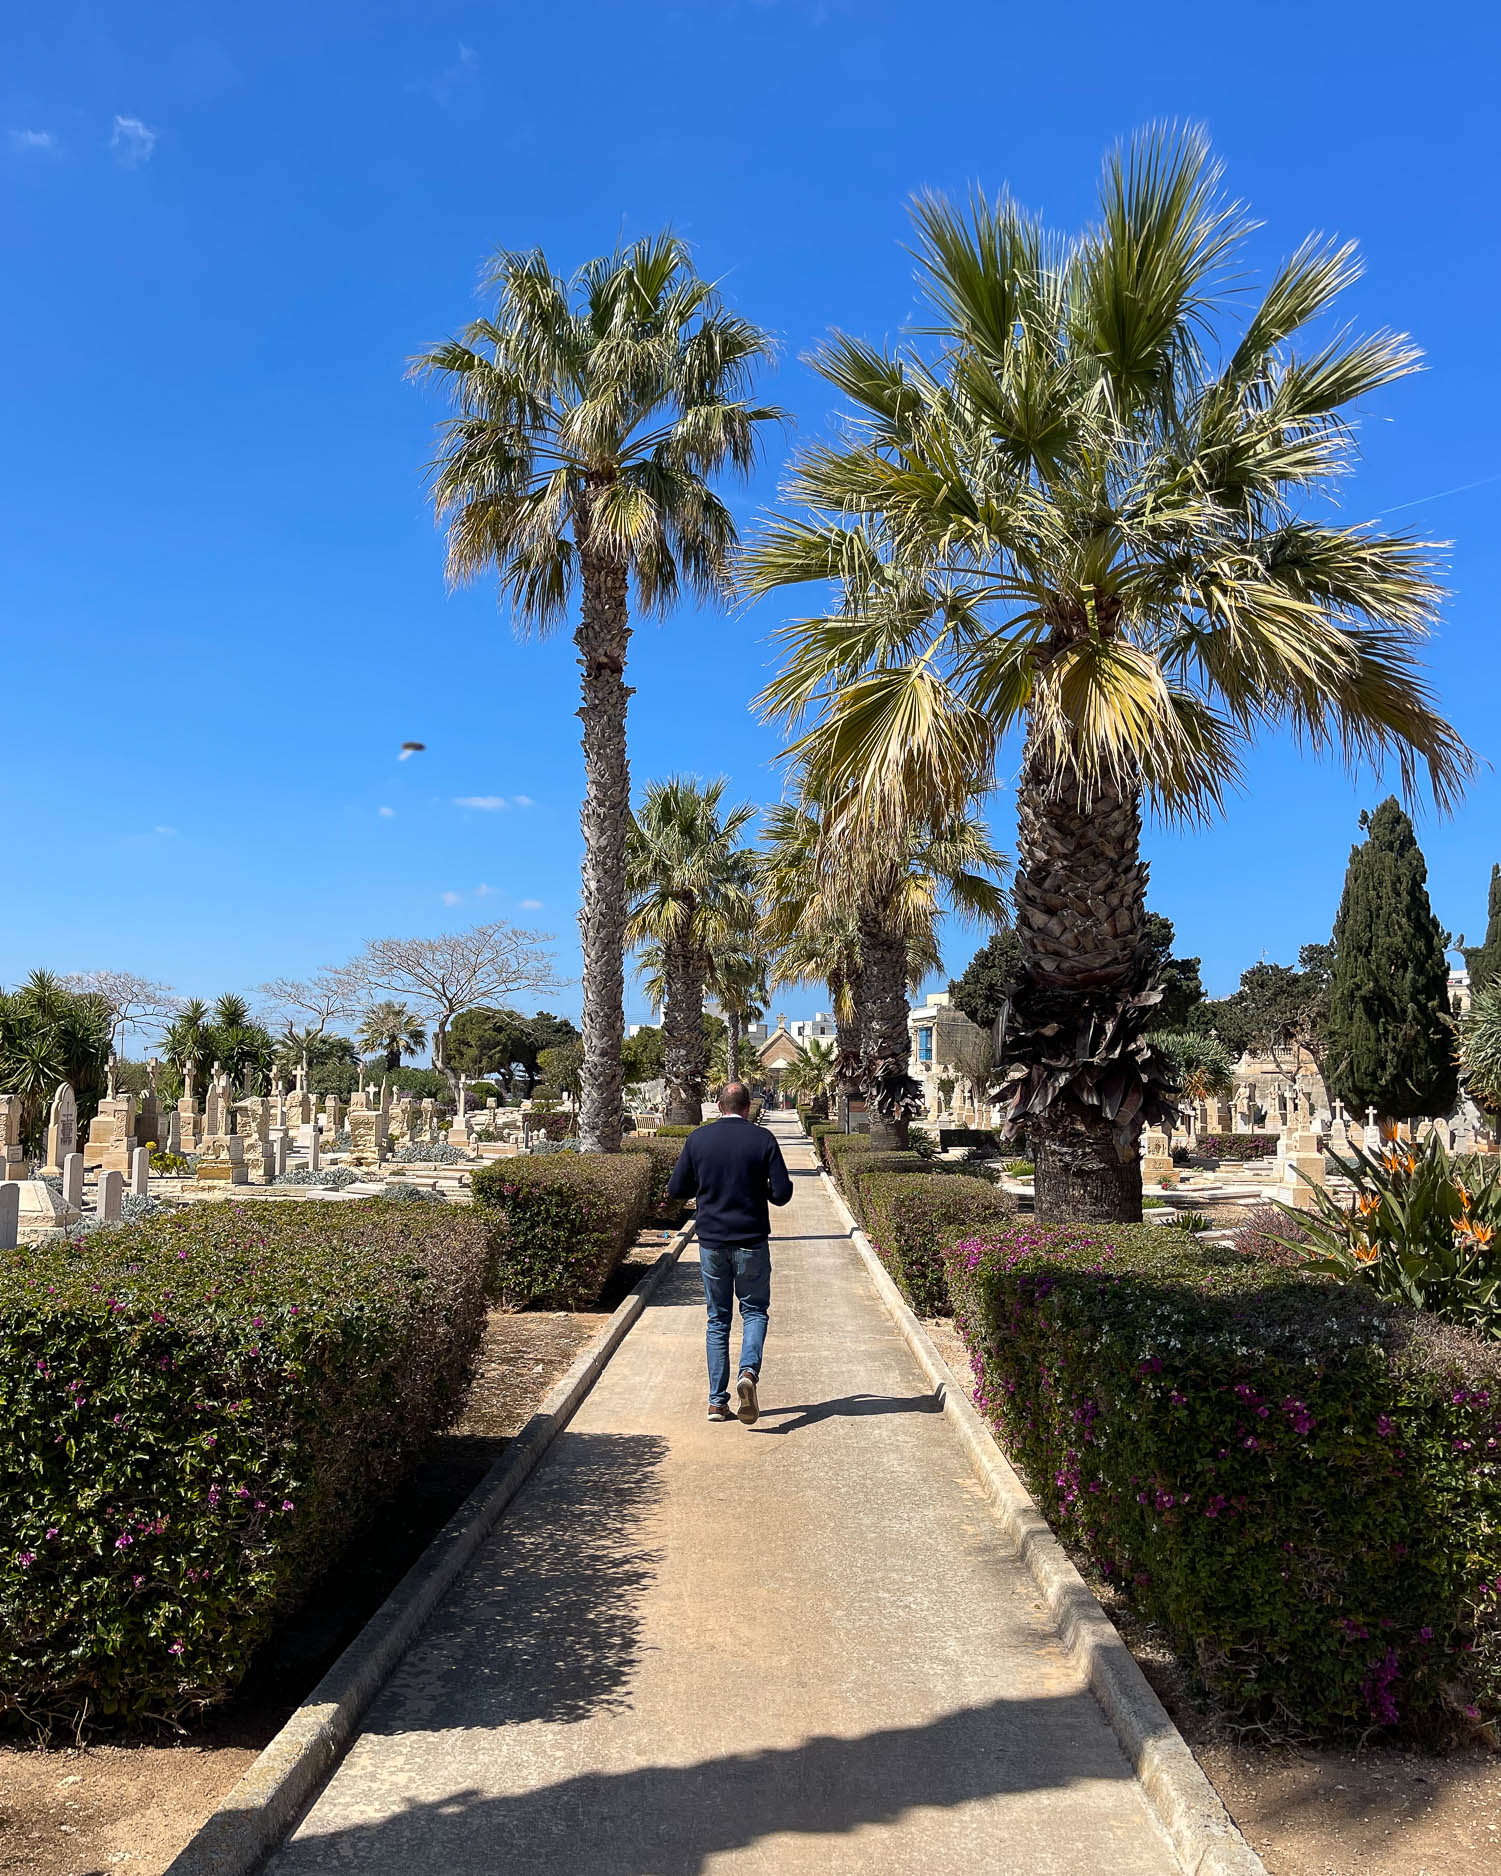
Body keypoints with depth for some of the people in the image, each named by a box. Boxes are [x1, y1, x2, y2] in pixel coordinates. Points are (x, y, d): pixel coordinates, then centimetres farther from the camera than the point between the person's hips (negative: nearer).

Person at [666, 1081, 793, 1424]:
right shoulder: (763, 1139, -7)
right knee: (754, 1310, 13)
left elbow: (676, 1190, 3)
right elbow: (782, 1193, -9)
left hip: (711, 1242, 2)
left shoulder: (698, 1139, -2)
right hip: (751, 1241, -2)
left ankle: (717, 1401, 11)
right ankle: (749, 1371, -13)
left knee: (717, 1319, 12)